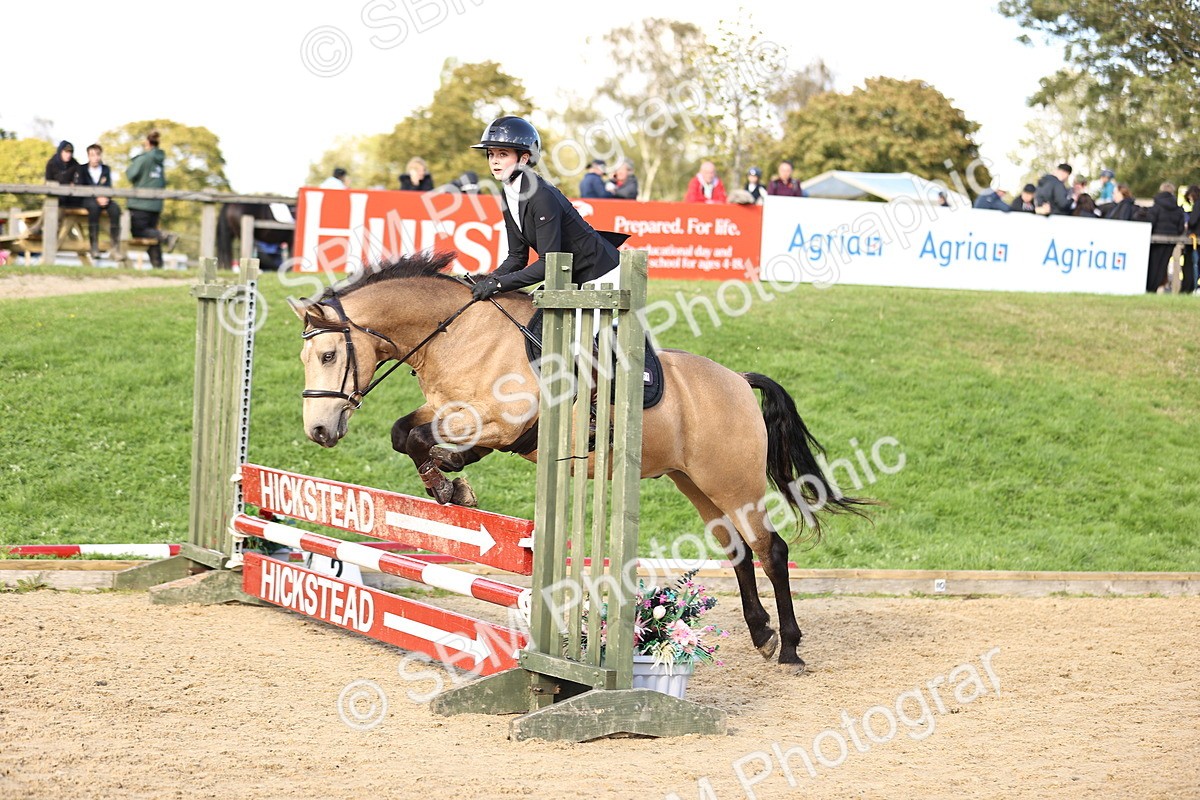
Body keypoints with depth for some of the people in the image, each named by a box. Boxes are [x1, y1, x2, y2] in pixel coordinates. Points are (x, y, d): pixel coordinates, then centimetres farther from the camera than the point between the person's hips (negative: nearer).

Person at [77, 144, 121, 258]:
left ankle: (115, 244, -31)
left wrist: (105, 198, -20)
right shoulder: (82, 169, 7)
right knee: (94, 206, -39)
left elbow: (109, 188, 4)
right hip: (87, 200, -3)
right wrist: (97, 198, -20)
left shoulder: (106, 169, 14)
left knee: (115, 208, -31)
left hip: (103, 199, 3)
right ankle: (94, 246, -42)